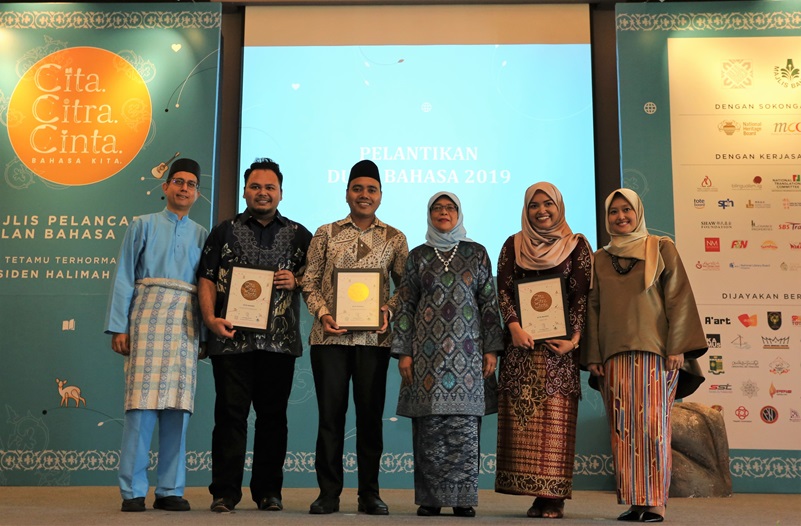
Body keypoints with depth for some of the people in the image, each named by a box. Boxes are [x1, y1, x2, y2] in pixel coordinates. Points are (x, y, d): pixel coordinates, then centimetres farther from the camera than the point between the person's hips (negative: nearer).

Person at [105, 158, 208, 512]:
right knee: (142, 401, -8)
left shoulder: (201, 235, 18)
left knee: (178, 404, 0)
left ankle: (171, 490, 5)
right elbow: (124, 277, 6)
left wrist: (206, 332, 6)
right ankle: (132, 491, -2)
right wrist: (118, 326, -2)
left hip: (186, 322, 2)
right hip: (148, 313, -2)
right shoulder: (143, 225, 13)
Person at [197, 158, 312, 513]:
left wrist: (297, 281, -6)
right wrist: (210, 317, -10)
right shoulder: (225, 231, 11)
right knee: (230, 414, -1)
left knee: (273, 415, 5)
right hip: (232, 338, -1)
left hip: (279, 341, 1)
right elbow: (207, 279, 5)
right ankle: (224, 492, 6)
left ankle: (268, 491, 14)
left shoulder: (298, 235, 13)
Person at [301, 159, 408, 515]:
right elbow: (309, 282, 6)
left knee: (370, 414, 4)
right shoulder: (326, 234, 9)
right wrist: (322, 313, -9)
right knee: (330, 413, 2)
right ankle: (328, 492, 12)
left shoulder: (394, 238, 9)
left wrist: (389, 309, -9)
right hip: (330, 336, 0)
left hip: (374, 336, 0)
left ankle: (369, 493, 15)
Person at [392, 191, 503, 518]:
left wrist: (491, 348, 0)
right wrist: (404, 352, 1)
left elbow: (489, 302, 7)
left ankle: (462, 498, 4)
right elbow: (405, 305, 8)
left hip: (466, 350, 0)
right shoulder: (418, 256, 11)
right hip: (427, 350, 0)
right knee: (429, 427, -1)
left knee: (464, 425, -3)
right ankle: (430, 498, 7)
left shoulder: (476, 253, 10)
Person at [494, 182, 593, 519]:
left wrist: (573, 338, -10)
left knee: (555, 420, -4)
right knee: (521, 418, -1)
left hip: (559, 343, -2)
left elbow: (582, 295, 1)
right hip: (521, 342, 2)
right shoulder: (513, 245, 12)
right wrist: (514, 327, -11)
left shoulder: (576, 245, 7)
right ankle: (532, 494, 4)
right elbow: (503, 290, 4)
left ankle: (553, 496, 0)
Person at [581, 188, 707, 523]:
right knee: (623, 429, 2)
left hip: (654, 351, -3)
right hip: (614, 354, 3)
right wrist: (593, 355, 4)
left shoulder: (661, 248, 7)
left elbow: (678, 298, 0)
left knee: (652, 425, -6)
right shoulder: (600, 259, 15)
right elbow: (593, 308, 13)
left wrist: (677, 347, -9)